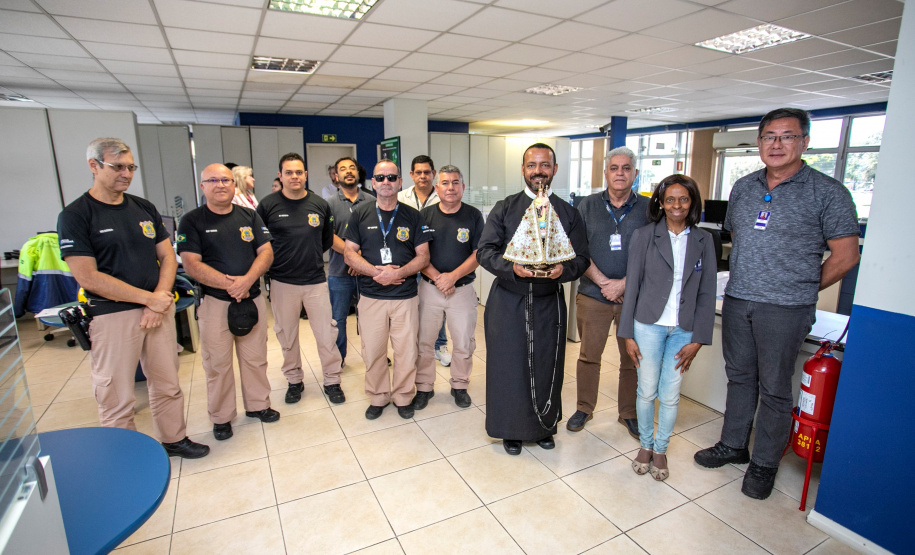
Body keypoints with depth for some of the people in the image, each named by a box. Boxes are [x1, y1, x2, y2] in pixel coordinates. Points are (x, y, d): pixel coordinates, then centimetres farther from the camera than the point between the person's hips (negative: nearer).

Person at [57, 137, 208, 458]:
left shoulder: (145, 208, 10)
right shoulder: (75, 216, -5)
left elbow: (167, 256, 9)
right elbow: (87, 277, -13)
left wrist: (159, 301, -6)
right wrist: (149, 298, -14)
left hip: (159, 308, 5)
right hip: (112, 315, -4)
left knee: (167, 384, 14)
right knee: (117, 398, 4)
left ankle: (173, 438, 31)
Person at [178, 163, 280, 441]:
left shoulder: (250, 216, 9)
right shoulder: (192, 221, -1)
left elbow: (266, 252, 1)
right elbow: (191, 263, -10)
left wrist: (247, 280, -15)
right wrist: (228, 283, -19)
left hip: (252, 298, 3)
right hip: (214, 301, -3)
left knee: (256, 358, 12)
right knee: (217, 363, 6)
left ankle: (258, 404, 30)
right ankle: (221, 417, 22)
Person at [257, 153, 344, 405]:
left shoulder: (320, 205, 3)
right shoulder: (267, 205, -2)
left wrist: (310, 256, 9)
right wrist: (277, 260, 1)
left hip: (316, 280, 1)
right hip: (282, 282, 0)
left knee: (326, 334, 3)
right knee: (287, 335, 12)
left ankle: (332, 381, 20)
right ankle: (294, 380, 31)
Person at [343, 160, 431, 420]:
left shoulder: (412, 216, 4)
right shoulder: (360, 213, 5)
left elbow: (423, 256, 1)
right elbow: (349, 253, 2)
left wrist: (398, 272, -16)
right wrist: (376, 271, -14)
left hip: (405, 296, 0)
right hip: (371, 296, 1)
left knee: (406, 351, 5)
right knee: (373, 352, 7)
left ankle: (403, 397, 26)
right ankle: (377, 397, 28)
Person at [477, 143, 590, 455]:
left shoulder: (568, 213, 6)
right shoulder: (504, 209, 3)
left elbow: (582, 257, 3)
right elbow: (484, 251, -4)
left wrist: (564, 270, -20)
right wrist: (512, 266, -23)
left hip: (549, 304, 1)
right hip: (507, 303, -1)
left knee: (546, 366, 12)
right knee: (508, 365, 6)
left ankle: (544, 426, 35)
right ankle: (511, 429, 27)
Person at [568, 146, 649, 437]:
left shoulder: (648, 208, 3)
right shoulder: (589, 205, 5)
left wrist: (624, 284, -13)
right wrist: (604, 282, -11)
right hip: (593, 295, 0)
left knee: (633, 358, 9)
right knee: (589, 355, 8)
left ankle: (629, 413, 28)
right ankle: (584, 408, 26)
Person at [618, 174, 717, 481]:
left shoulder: (703, 241, 3)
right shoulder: (644, 236, -3)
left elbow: (707, 293, 3)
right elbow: (632, 286, -2)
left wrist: (697, 339, -2)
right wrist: (628, 334, -4)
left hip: (683, 330, 2)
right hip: (649, 325, -1)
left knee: (670, 395, 9)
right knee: (647, 391, 8)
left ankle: (660, 449, 30)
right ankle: (645, 445, 31)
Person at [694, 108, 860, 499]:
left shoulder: (827, 192, -6)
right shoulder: (743, 188, 9)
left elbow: (845, 255, -4)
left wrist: (801, 288, 2)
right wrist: (748, 278, 15)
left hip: (785, 310, -5)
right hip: (736, 302, 5)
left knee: (774, 389, 6)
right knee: (739, 377, 17)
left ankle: (764, 464, 23)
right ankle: (733, 445, 33)